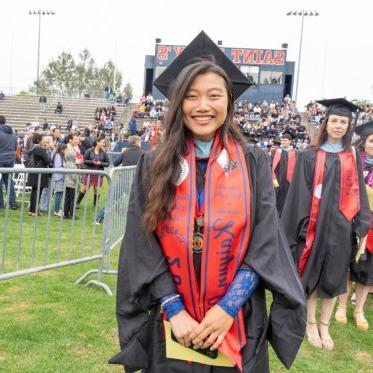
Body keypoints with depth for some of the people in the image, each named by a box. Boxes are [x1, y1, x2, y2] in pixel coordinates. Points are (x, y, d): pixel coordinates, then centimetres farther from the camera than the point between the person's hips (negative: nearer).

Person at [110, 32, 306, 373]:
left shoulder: (252, 163, -3)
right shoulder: (154, 165, -2)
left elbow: (265, 245, -7)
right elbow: (143, 246, -5)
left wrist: (228, 308, -14)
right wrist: (174, 310, -13)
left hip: (236, 322, 0)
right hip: (172, 323, 1)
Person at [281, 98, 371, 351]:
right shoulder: (310, 156, -1)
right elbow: (301, 193, -4)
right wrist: (301, 224, -10)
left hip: (341, 226, 2)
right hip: (315, 224, -2)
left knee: (333, 277, 10)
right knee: (312, 275, 7)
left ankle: (325, 325, 25)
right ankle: (311, 323, 24)